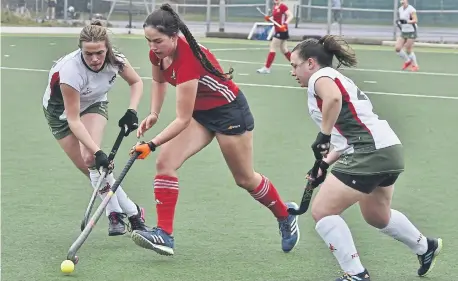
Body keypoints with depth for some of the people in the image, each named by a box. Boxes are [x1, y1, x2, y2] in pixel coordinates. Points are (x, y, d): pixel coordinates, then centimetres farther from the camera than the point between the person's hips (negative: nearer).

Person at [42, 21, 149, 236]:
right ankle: (132, 212, 3)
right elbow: (73, 120, -36)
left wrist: (131, 111, -18)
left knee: (92, 159, -24)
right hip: (60, 111, -2)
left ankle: (115, 213, -14)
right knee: (91, 167, -9)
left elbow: (136, 82, -3)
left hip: (93, 105, 2)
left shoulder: (115, 60, -26)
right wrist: (97, 152, -43)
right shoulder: (70, 70, -39)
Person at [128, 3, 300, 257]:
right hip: (200, 112, 7)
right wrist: (154, 114, -2)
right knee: (165, 162, -12)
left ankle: (286, 215, 37)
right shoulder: (158, 53, -13)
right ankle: (164, 235, -13)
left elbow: (183, 119, -34)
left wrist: (151, 145, -38)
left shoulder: (187, 59, -36)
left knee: (244, 179, 10)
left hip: (229, 111, -7)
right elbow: (159, 80, 12)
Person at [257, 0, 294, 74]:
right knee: (284, 50, 14)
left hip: (282, 31, -9)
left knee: (272, 48, -5)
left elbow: (291, 16, -21)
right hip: (278, 31, 9)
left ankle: (266, 68, 1)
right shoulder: (275, 7, 12)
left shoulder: (283, 6, -15)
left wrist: (285, 24, -34)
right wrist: (269, 18, 1)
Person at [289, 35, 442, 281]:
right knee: (377, 216, 32)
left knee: (322, 211, -6)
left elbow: (333, 98, -30)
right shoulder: (336, 80, 24)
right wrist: (325, 164, 14)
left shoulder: (320, 76, -5)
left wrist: (323, 136, -22)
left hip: (371, 153, -10)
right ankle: (426, 248, 52)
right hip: (388, 150, 10)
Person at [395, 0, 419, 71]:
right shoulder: (400, 9, 8)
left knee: (408, 50, -6)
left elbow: (415, 20, -24)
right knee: (397, 48, -3)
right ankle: (407, 61, 18)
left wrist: (406, 21, -37)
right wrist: (399, 23, 3)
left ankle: (415, 65, 13)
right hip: (403, 32, 7)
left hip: (411, 32, -7)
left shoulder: (411, 9, -16)